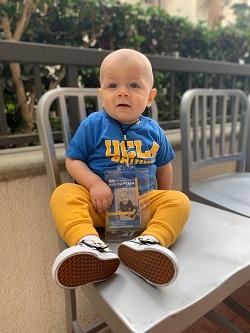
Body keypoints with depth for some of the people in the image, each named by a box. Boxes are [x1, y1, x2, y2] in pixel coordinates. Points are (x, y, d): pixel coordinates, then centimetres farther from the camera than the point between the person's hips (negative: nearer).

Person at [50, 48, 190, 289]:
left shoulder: (153, 131, 5)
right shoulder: (93, 125, -3)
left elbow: (163, 165, 18)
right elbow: (73, 161, -3)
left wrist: (164, 200, 17)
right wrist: (94, 184, -19)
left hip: (144, 202, 2)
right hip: (99, 202, -1)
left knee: (179, 201, -19)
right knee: (63, 195, -25)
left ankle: (148, 242, -41)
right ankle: (89, 244, -46)